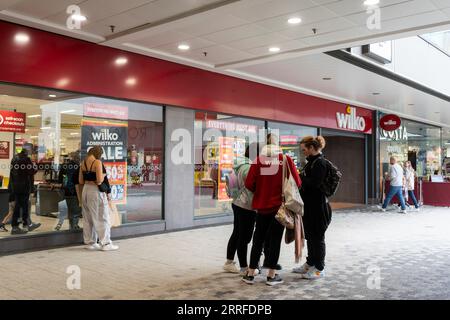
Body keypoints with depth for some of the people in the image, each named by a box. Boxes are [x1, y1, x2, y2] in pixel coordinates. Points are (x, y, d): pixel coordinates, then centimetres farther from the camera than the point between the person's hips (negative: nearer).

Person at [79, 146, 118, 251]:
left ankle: (89, 242, 21)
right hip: (96, 191, -8)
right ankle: (105, 243, 3)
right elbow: (100, 180, -21)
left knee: (88, 218, 13)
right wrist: (103, 175, -2)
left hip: (85, 190, 8)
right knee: (102, 218, 0)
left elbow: (81, 181, 12)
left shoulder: (83, 163, 9)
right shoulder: (97, 162, -14)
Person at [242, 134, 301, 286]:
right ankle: (271, 276, 13)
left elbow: (249, 184, -8)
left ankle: (250, 274, 17)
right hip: (279, 206, -1)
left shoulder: (259, 160, -4)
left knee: (258, 239, 12)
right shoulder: (286, 159, -6)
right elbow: (297, 182, -6)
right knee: (275, 239, 8)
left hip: (262, 206, 1)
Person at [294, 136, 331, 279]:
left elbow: (314, 183, -24)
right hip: (309, 205, 10)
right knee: (309, 235, 18)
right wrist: (300, 177, 4)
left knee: (317, 237, 1)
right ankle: (310, 264, 31)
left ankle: (319, 269, 12)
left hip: (318, 207, -10)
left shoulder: (320, 162, -16)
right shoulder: (311, 161, 13)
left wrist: (299, 176, -16)